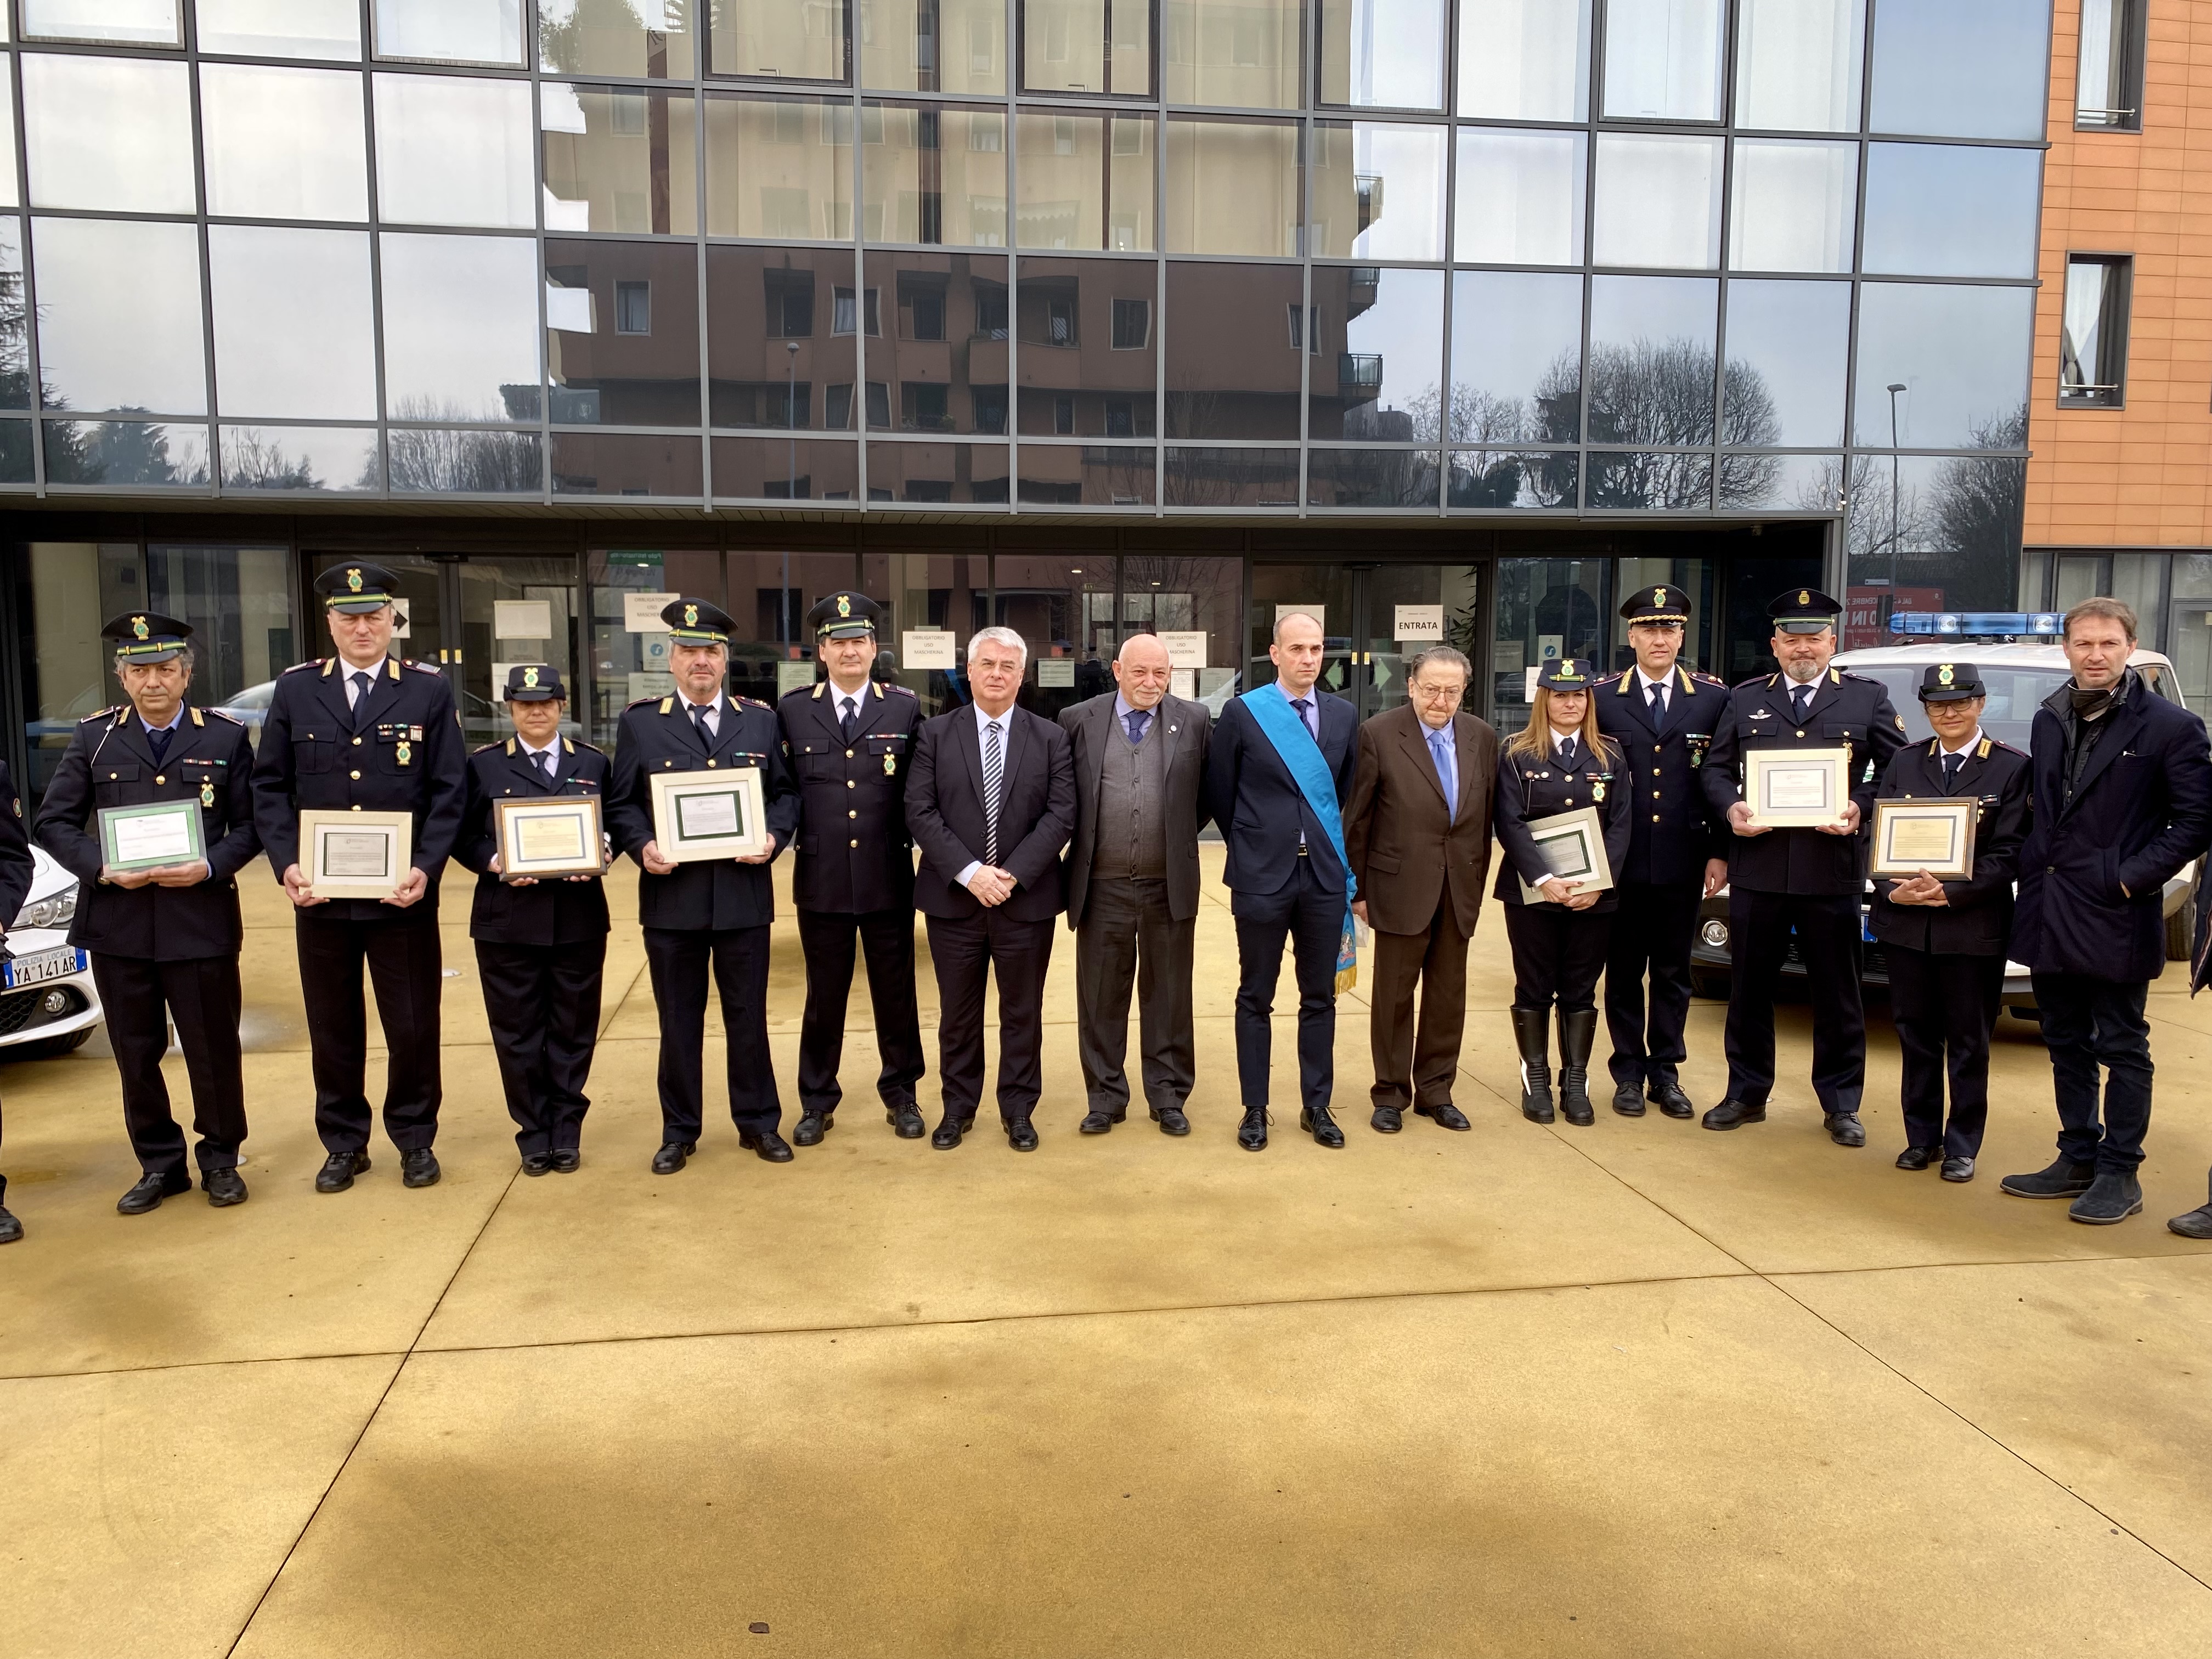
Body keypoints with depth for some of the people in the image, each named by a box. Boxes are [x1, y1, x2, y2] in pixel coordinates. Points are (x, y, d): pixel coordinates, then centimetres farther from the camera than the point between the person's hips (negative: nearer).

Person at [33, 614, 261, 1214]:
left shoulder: (225, 737, 3)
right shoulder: (94, 737, 6)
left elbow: (251, 824, 2)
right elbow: (53, 822, 5)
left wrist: (211, 867, -15)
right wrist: (102, 868, -12)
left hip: (201, 922, -2)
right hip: (117, 923, 2)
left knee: (214, 1050, 5)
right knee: (136, 1054, 11)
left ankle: (220, 1158, 23)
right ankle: (160, 1164, 25)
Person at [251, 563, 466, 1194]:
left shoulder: (429, 690, 0)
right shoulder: (295, 689, 5)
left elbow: (449, 790, -2)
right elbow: (271, 787, 5)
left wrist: (426, 868, -13)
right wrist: (286, 864, -8)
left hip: (403, 893, -1)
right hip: (319, 894, 2)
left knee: (414, 1024, 6)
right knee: (333, 1027, 11)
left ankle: (415, 1139, 23)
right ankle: (344, 1144, 26)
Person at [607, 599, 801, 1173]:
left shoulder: (760, 720, 7)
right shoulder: (639, 721, 3)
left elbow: (786, 792, 8)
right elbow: (621, 803, 3)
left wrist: (773, 837, -10)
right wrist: (642, 846, -14)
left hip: (745, 893, 1)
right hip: (672, 894, -1)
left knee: (749, 1014, 10)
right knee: (679, 1018, 9)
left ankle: (758, 1122, 24)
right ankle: (679, 1131, 23)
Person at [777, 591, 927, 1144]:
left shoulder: (906, 708, 1)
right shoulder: (793, 709, 2)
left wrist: (919, 842, -2)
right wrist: (789, 840, -3)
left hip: (890, 880, 0)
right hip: (821, 880, 0)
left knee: (896, 993, 11)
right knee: (824, 996, 11)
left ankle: (900, 1093, 27)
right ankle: (817, 1102, 25)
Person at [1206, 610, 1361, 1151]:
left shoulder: (1345, 715, 5)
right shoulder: (1242, 713, -5)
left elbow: (1349, 792, 15)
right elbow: (1220, 793, 4)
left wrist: (1337, 851, 13)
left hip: (1326, 876, 3)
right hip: (1263, 877, -3)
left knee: (1320, 997, 10)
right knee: (1256, 998, 7)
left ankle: (1316, 1106, 22)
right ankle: (1255, 1109, 17)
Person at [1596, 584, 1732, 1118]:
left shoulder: (1713, 698, 3)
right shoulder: (1603, 699, 0)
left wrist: (1720, 851, -1)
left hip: (1683, 864, 1)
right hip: (1621, 863, -1)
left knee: (1673, 973, 11)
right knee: (1624, 973, 8)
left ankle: (1666, 1073, 22)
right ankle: (1629, 1074, 19)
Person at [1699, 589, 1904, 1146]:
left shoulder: (1868, 698, 6)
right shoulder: (1746, 698, 11)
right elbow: (1715, 767, 10)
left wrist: (1861, 809, -14)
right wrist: (1730, 808, -9)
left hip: (1833, 868, -1)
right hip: (1757, 865, 2)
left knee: (1837, 991, 7)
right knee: (1750, 986, 9)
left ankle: (1841, 1104, 19)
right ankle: (1747, 1094, 22)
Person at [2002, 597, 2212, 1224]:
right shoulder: (2049, 721, 10)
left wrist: (2134, 878, -14)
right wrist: (2035, 878, 6)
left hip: (2116, 918, -6)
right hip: (2049, 912, 6)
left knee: (2122, 1049, 4)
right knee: (2067, 1046, 14)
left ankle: (2119, 1174, 14)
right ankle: (2078, 1160, 25)